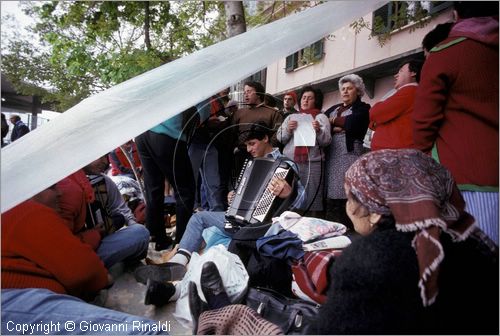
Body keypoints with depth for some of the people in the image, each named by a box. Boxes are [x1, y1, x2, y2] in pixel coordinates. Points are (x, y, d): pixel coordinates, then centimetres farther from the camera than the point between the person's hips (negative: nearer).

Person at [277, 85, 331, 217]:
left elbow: (326, 141, 2)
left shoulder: (321, 117, 12)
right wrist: (288, 129, -8)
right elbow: (280, 138, 11)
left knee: (312, 199, -7)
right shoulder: (291, 117, 20)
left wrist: (318, 130, -17)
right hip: (290, 161, 3)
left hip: (312, 162, -2)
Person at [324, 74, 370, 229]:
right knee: (331, 195, 0)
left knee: (348, 196, -10)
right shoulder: (334, 108, 24)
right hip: (331, 155, 4)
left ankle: (348, 231, -3)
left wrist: (333, 121, 5)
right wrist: (336, 129, -8)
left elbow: (352, 123, -9)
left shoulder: (363, 108, 10)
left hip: (350, 153, -4)